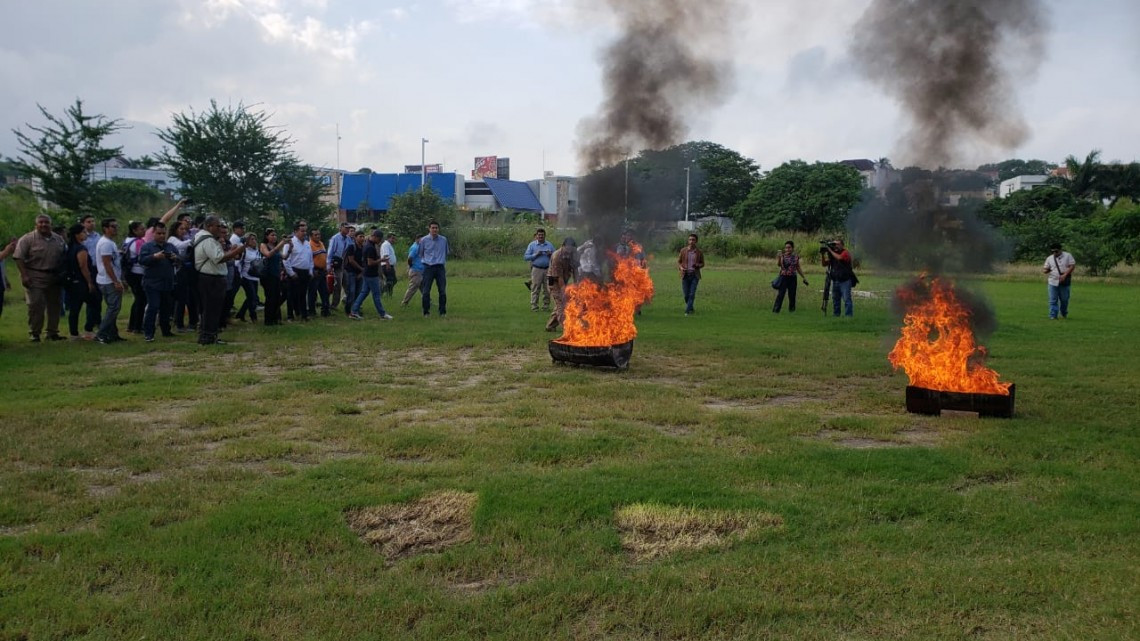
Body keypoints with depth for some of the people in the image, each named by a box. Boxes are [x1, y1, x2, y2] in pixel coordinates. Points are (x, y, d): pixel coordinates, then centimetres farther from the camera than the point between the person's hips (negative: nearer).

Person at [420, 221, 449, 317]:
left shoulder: (444, 240, 5)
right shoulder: (424, 240, -1)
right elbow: (421, 254, 13)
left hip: (440, 267, 1)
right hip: (428, 267, -1)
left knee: (442, 290, 0)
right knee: (426, 291, -2)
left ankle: (443, 312, 8)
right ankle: (426, 311, 7)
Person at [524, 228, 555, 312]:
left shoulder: (549, 245, 13)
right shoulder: (532, 245, 6)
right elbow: (525, 257, 1)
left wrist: (550, 254, -7)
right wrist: (536, 255, -11)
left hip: (548, 269, 2)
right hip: (536, 269, -2)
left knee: (547, 289, 2)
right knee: (535, 289, -5)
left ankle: (546, 306, 9)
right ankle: (534, 306, -2)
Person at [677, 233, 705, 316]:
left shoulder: (699, 252, 2)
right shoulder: (683, 250, 3)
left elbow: (702, 264, 11)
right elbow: (678, 261, 11)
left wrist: (698, 265, -12)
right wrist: (680, 268, -10)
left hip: (695, 275, -1)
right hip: (685, 275, 1)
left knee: (692, 294, -9)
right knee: (686, 294, 2)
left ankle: (688, 311, -5)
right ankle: (691, 308, 25)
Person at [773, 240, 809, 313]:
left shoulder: (796, 256, 6)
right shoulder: (782, 255, -3)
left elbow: (798, 268, 15)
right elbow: (778, 265, -20)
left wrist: (804, 278, 17)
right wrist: (779, 257, -37)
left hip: (793, 278, 3)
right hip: (784, 277, -3)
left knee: (792, 295, 7)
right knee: (780, 294, -9)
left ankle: (791, 309, 20)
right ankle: (776, 310, -8)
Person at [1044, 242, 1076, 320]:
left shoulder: (1067, 256, 1)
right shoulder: (1049, 258, 9)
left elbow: (1072, 266, -6)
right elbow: (1046, 269, 12)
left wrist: (1065, 275, -17)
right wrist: (1046, 270, -14)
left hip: (1065, 282, -1)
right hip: (1053, 282, 1)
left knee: (1064, 299, 7)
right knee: (1053, 300, -4)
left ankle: (1064, 314, 27)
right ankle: (1053, 316, -2)